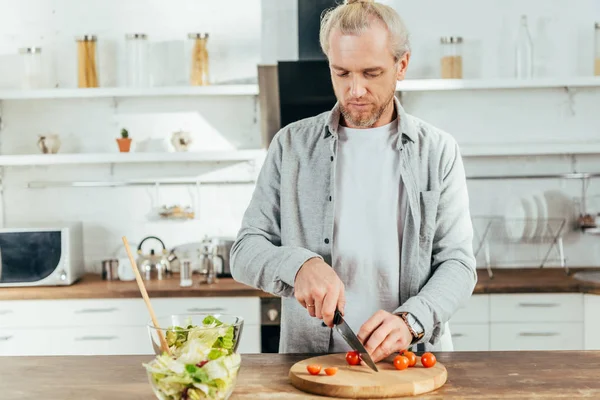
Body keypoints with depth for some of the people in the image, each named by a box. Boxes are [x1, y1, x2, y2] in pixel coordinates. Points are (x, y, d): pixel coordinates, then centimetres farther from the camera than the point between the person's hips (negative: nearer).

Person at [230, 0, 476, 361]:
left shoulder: (438, 151, 5)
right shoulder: (291, 145, 6)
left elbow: (458, 263, 1)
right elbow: (245, 252, 5)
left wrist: (410, 321, -18)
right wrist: (299, 265, -17)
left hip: (412, 361, 0)